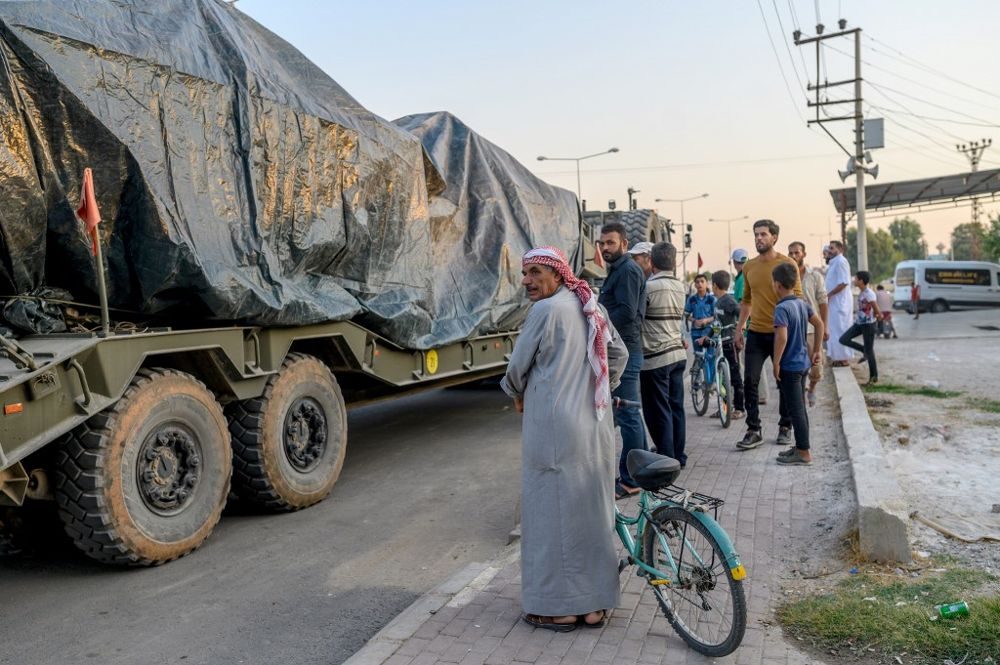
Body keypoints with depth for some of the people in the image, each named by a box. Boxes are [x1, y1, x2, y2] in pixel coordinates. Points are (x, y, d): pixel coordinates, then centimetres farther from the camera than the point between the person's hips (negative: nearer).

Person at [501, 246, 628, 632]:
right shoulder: (591, 307, 12)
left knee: (554, 512, 4)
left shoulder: (546, 310, -11)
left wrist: (518, 396, 14)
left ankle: (558, 607, 14)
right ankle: (594, 603, 25)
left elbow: (517, 368, -5)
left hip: (555, 427, -8)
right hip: (595, 427, 8)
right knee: (592, 511, 13)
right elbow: (619, 355, 20)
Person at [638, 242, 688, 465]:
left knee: (658, 412, 0)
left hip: (655, 357, -7)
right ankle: (678, 457, 21)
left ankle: (666, 460, 4)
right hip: (678, 353, 7)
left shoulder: (649, 286, -14)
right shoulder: (680, 286, 7)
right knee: (676, 406, 13)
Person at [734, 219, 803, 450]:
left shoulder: (788, 264, -6)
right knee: (750, 382, -2)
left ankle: (785, 427, 24)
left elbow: (797, 299, -6)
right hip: (756, 333, 4)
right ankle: (754, 430, 6)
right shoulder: (749, 267, 7)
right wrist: (739, 328, 13)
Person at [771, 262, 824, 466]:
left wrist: (776, 363, -19)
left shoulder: (782, 308, -19)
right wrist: (816, 351, 19)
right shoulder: (802, 303, 6)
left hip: (789, 366, -9)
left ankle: (804, 453, 5)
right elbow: (819, 324, 13)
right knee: (799, 408, 17)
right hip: (803, 363, 9)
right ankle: (800, 447, 27)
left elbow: (782, 337, -28)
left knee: (795, 410, -1)